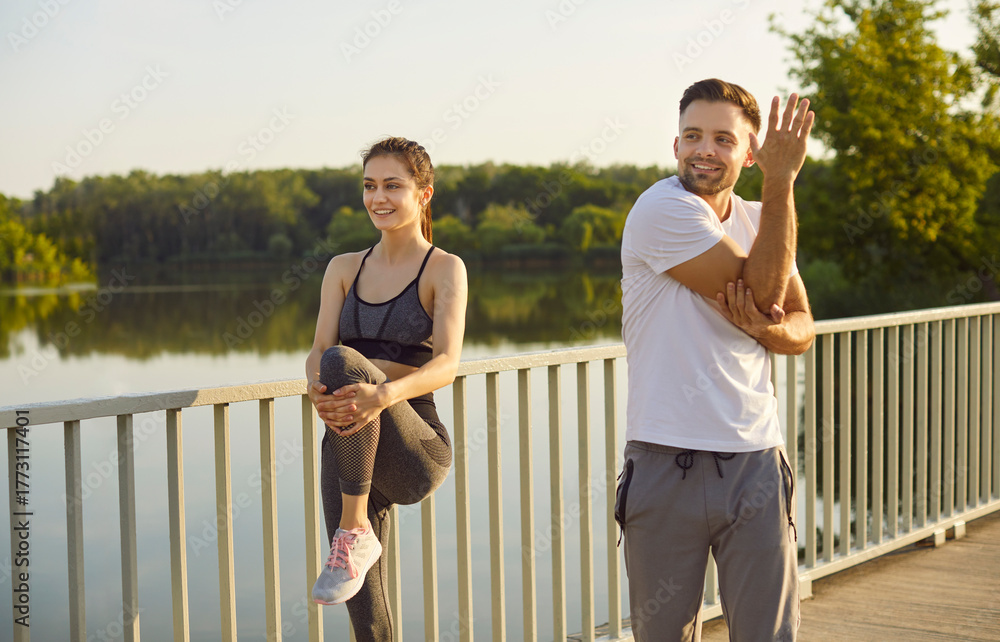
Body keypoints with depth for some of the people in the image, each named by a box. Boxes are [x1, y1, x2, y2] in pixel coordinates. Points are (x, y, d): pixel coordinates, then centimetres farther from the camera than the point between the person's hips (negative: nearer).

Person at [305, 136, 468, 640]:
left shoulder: (445, 269, -2)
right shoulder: (344, 269, 13)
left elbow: (446, 365, -16)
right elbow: (317, 351, 0)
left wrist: (383, 395, -37)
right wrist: (317, 389, -25)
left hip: (415, 451, -4)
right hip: (348, 451, 4)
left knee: (343, 361, -31)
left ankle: (355, 533, -25)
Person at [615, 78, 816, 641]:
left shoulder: (758, 220, 12)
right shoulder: (662, 210, -10)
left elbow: (802, 329, 12)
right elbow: (763, 289, -14)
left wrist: (765, 329, -12)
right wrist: (782, 179, -12)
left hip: (755, 462, 5)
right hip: (668, 463, -5)